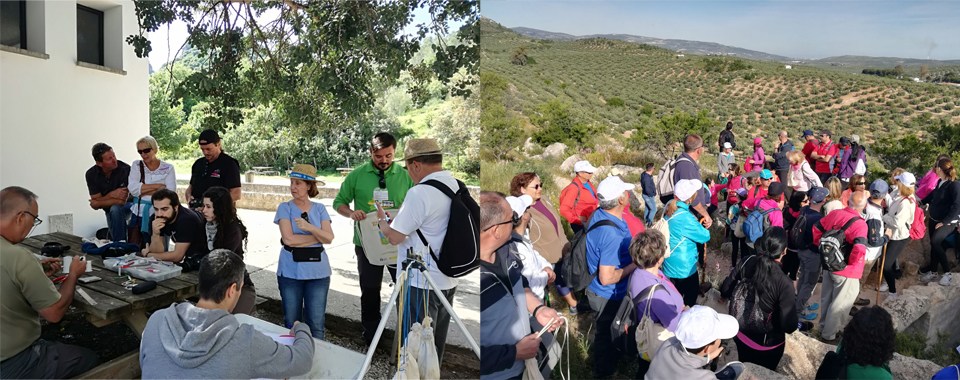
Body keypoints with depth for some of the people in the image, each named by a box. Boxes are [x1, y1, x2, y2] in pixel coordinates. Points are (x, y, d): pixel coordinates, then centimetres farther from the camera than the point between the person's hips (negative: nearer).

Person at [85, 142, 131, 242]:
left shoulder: (125, 169, -25)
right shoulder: (91, 174, -10)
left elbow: (122, 201, -27)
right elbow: (95, 201, -12)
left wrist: (98, 203, -17)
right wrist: (111, 194, -30)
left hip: (129, 205, -5)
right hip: (109, 211, 5)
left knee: (115, 209, -35)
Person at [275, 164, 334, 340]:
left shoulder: (320, 209, 5)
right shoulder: (285, 208, 0)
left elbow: (329, 238, -5)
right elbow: (288, 239, -13)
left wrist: (309, 228, -20)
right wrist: (319, 236, -7)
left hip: (318, 271, 1)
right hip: (290, 271, -1)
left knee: (316, 323, 5)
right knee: (292, 323, 9)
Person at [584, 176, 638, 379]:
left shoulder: (598, 214, -9)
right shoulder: (611, 234, -38)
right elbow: (606, 279, -33)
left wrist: (629, 254, 8)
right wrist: (634, 265, -22)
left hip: (601, 291, 8)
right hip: (609, 295, -8)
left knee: (607, 330, 31)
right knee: (607, 334, 17)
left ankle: (611, 356, 57)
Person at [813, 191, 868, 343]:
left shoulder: (834, 213, -4)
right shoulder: (859, 224, -23)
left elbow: (817, 229, 8)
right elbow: (860, 249, -34)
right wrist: (852, 262, -16)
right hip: (846, 271, -6)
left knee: (827, 298, 22)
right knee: (840, 304, 10)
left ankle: (824, 326, 39)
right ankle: (829, 334, 21)